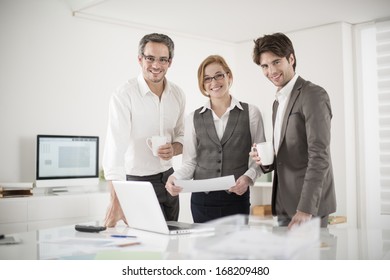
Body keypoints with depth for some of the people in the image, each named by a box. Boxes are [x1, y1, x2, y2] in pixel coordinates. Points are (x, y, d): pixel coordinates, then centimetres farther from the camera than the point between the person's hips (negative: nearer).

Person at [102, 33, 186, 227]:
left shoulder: (177, 94, 1)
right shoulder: (124, 94, -17)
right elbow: (116, 146, -27)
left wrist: (174, 149, -11)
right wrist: (116, 200, -37)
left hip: (168, 178, 6)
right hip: (137, 182, -5)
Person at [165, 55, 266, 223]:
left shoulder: (251, 113, 3)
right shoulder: (193, 119, 7)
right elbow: (190, 162, 7)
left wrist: (248, 177, -13)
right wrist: (175, 178, -11)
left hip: (236, 198, -1)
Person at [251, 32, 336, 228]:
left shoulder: (314, 95, -11)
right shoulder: (278, 101, 16)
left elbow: (319, 156, -19)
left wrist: (306, 209, -25)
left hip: (309, 206, -8)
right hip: (284, 205, 8)